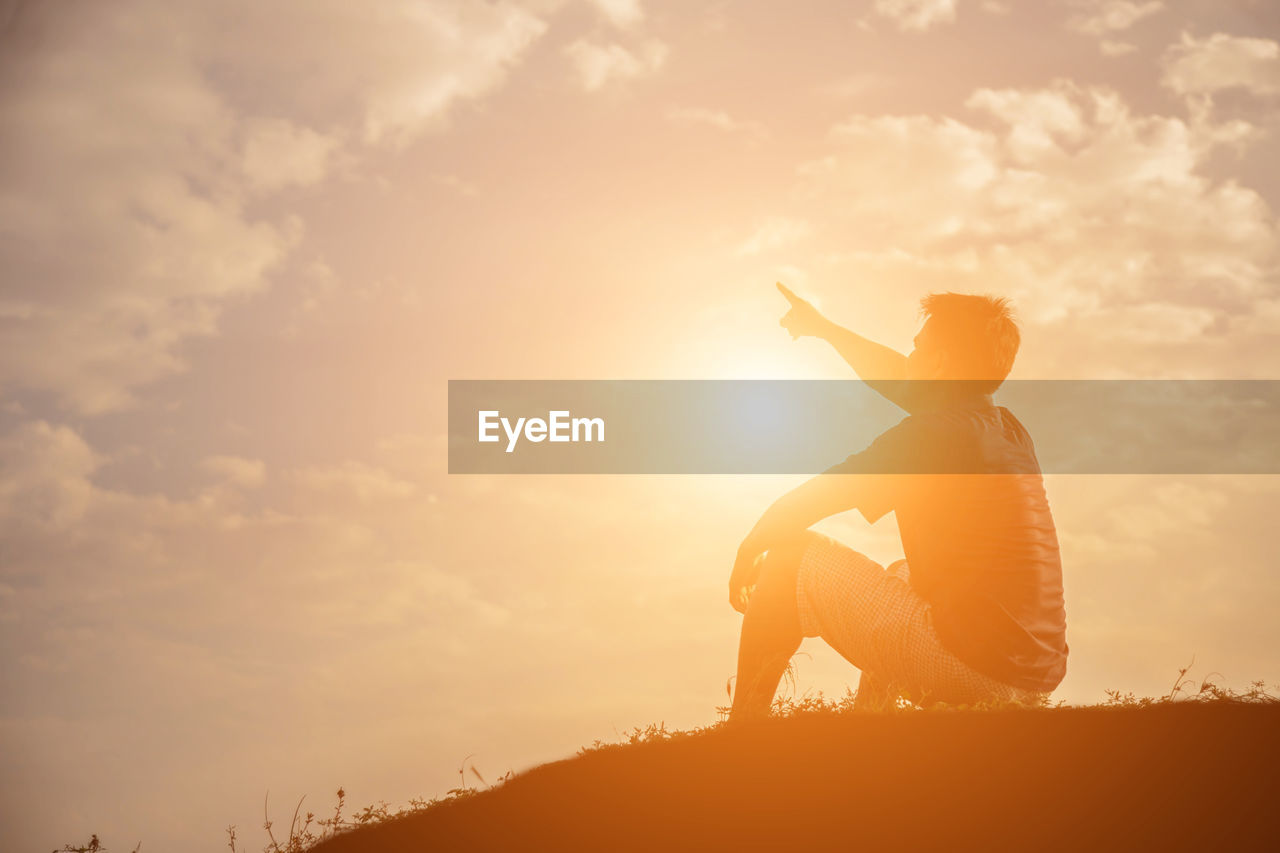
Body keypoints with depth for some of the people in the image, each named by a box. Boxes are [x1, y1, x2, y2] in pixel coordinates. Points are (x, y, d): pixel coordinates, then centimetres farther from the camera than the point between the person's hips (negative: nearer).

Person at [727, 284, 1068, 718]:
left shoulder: (931, 433, -12)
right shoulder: (1010, 430, 13)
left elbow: (799, 507, -7)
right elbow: (903, 383, 31)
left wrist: (749, 550, 13)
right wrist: (824, 328, 42)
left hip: (970, 670, -8)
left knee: (791, 561, 3)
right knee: (900, 576, 37)